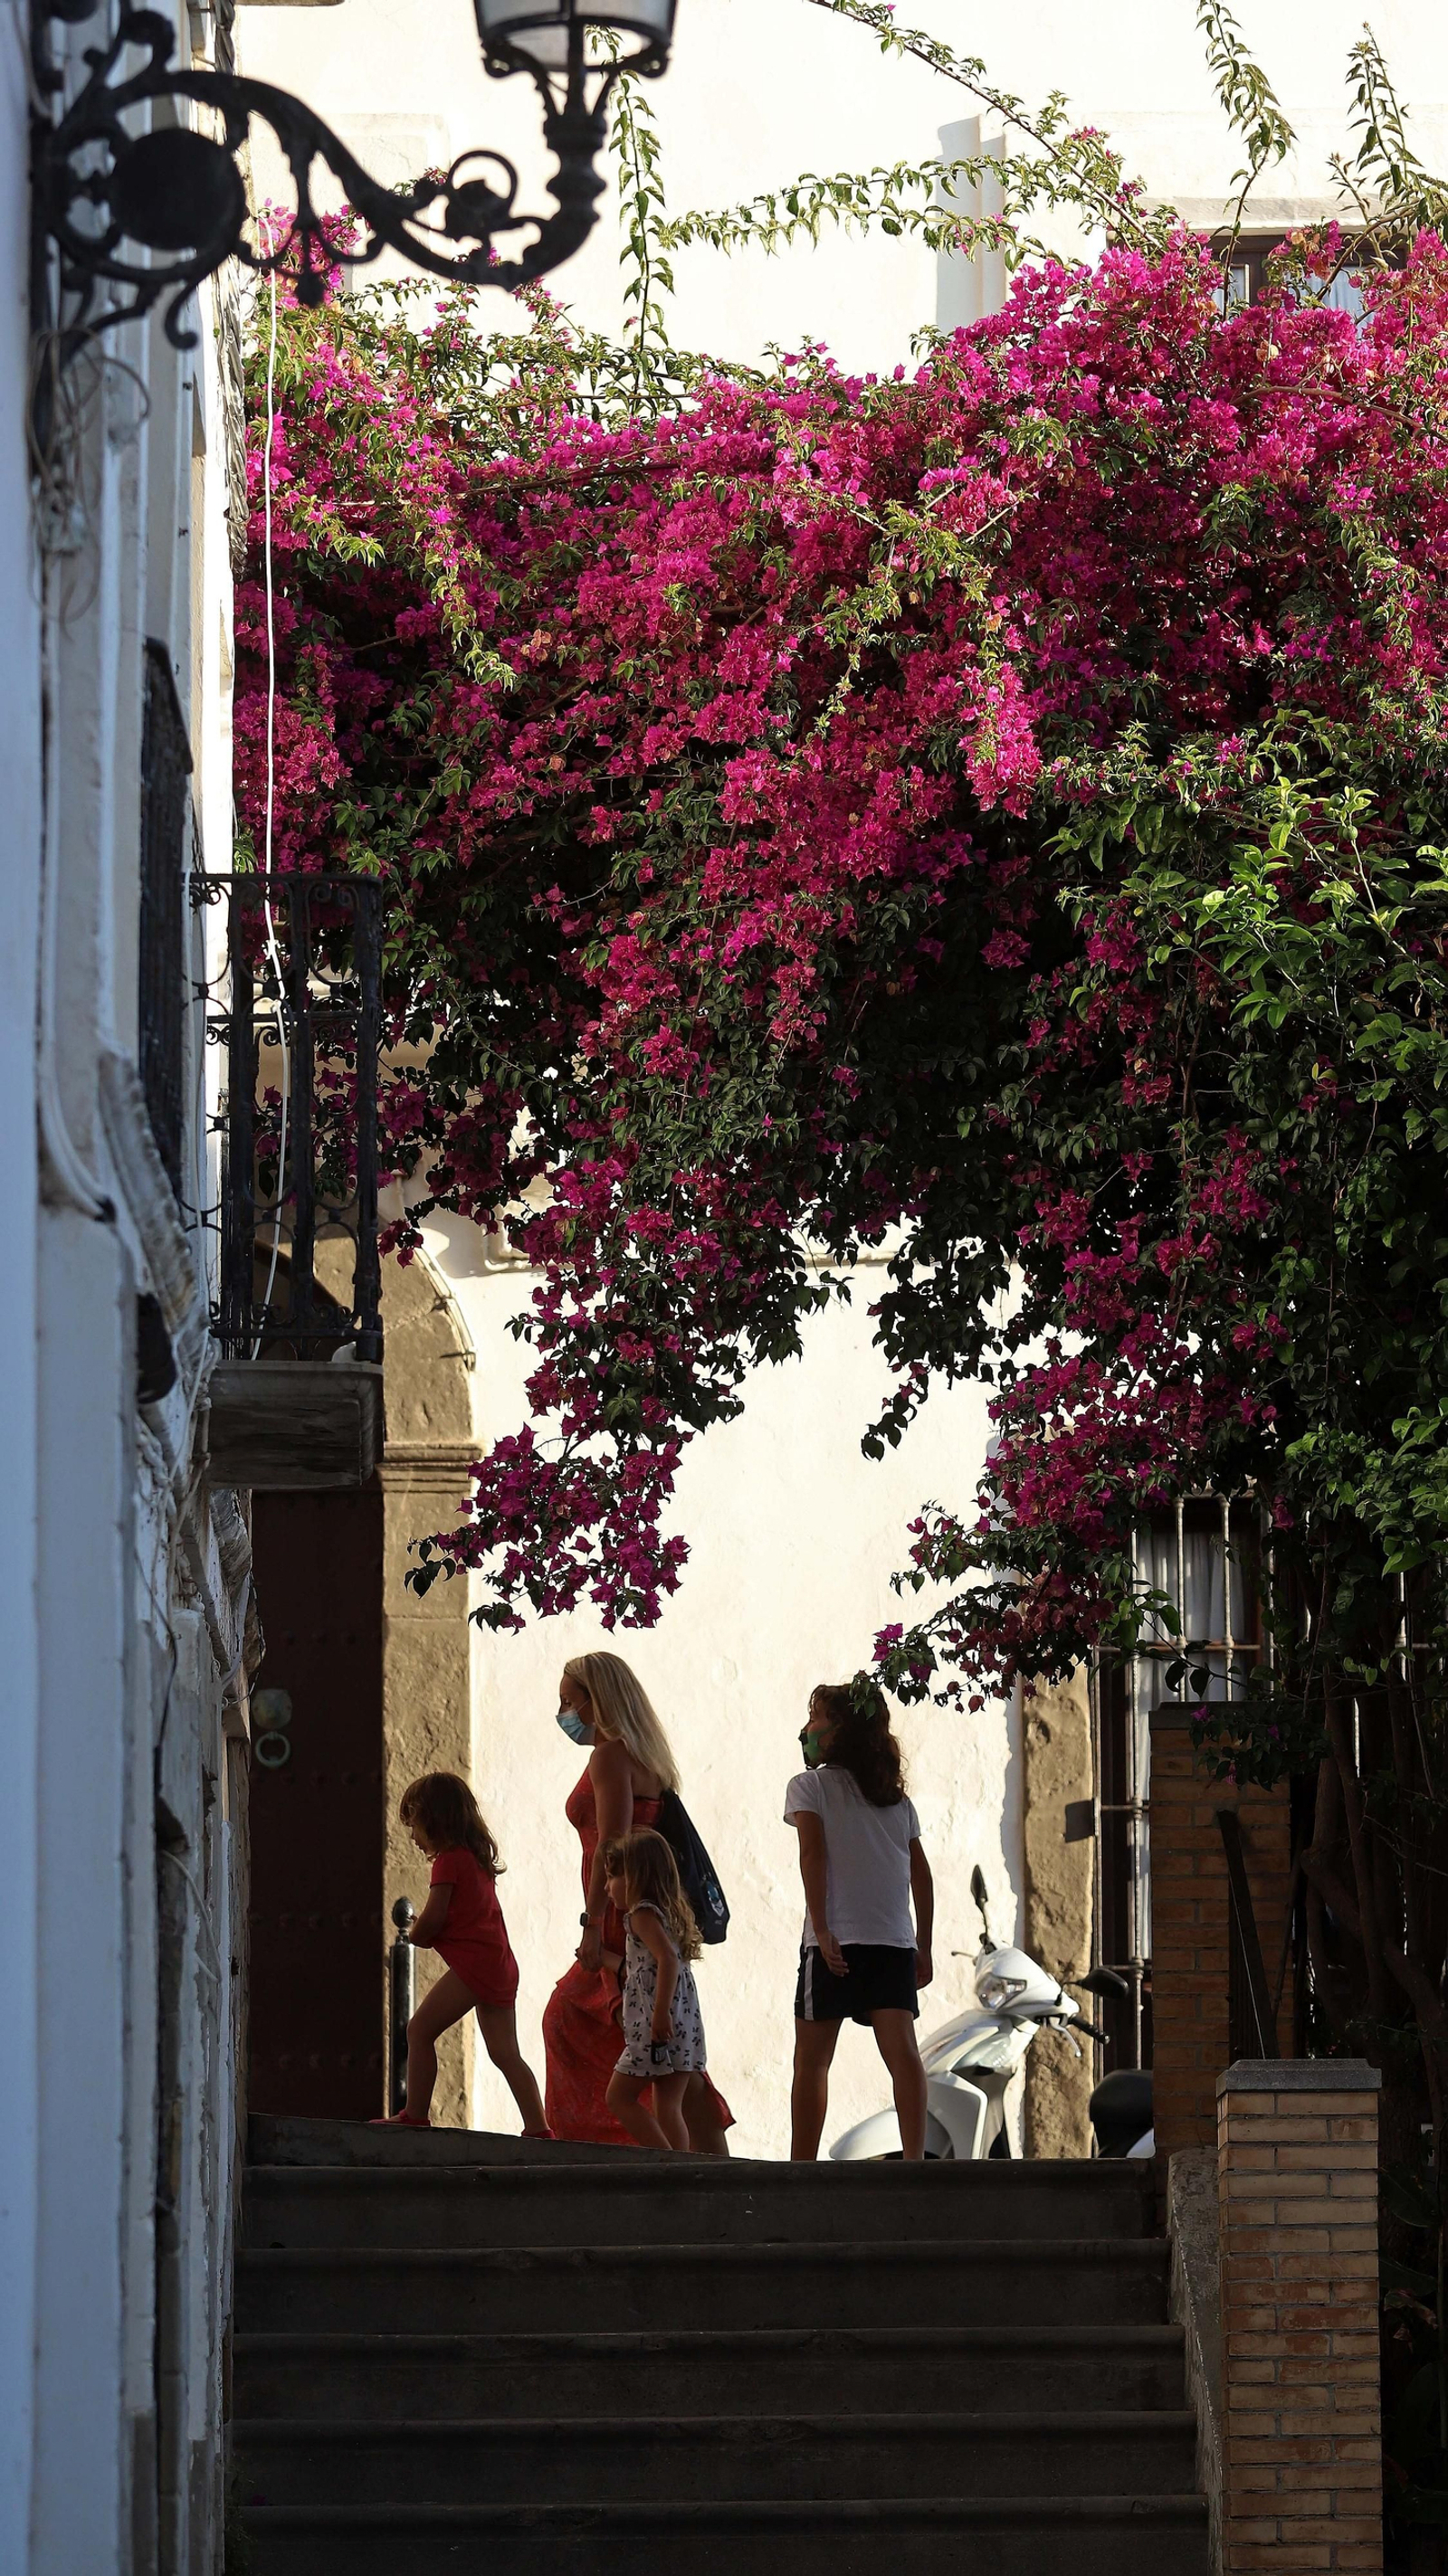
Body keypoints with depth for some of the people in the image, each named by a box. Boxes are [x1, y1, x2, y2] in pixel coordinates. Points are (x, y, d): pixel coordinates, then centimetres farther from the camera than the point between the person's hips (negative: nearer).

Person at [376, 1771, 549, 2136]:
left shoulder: (449, 1860, -8)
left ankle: (415, 2116, -4)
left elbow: (433, 1917, -13)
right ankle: (538, 2129, 0)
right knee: (505, 2053, 6)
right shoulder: (477, 1858, 20)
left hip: (472, 1962, -9)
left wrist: (415, 1936, 7)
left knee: (420, 2030, -3)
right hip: (500, 1964, 9)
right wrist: (426, 1932, 14)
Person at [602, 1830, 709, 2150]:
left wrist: (661, 2013, -26)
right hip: (686, 2027, 9)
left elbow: (668, 1959, -22)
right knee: (668, 2109, 7)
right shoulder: (669, 1913, 18)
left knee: (620, 2097, -2)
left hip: (657, 2027, -9)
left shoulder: (643, 1914, -8)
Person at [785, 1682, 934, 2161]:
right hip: (895, 1942, 4)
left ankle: (801, 2170, 7)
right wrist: (924, 1946, 16)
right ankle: (915, 2158, -23)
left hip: (835, 1942, -4)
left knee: (812, 2059, 5)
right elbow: (920, 1873, 14)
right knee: (901, 2049, -8)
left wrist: (821, 1930, -14)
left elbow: (813, 1855, -9)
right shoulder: (896, 1797, 18)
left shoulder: (809, 1787, 4)